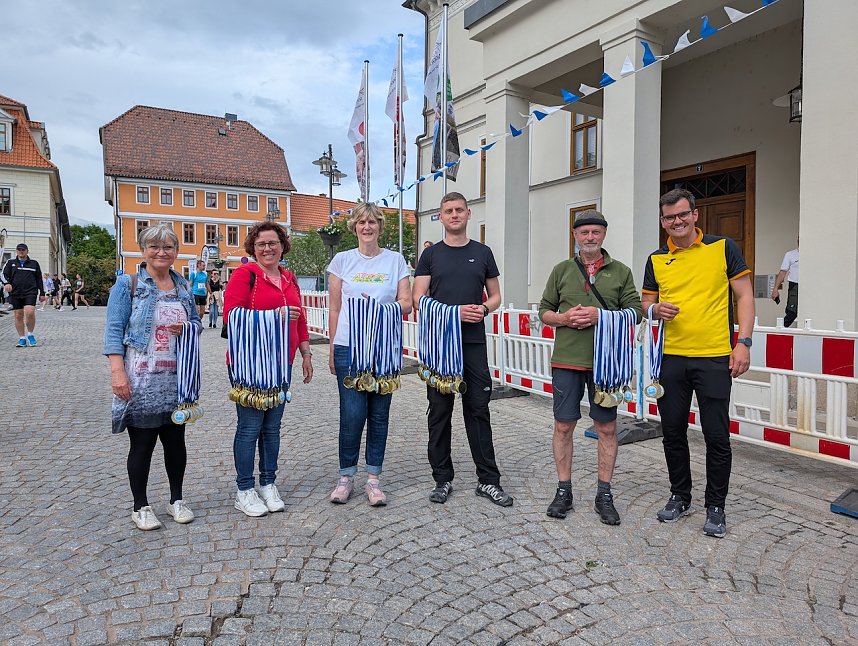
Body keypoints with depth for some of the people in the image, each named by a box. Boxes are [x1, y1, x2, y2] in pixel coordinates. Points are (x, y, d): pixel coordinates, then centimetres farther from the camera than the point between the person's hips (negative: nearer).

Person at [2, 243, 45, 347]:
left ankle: (30, 334, 0)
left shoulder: (34, 263, 13)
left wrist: (42, 293, 12)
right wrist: (7, 283, -18)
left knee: (30, 313, -20)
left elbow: (39, 279, 15)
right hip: (15, 293, 2)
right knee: (18, 316, 2)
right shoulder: (10, 262, 13)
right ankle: (22, 338, 10)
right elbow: (4, 274, 4)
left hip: (30, 292, -2)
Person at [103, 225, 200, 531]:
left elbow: (197, 322, 17)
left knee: (176, 440, 12)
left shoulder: (184, 287, 11)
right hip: (141, 380, -4)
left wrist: (186, 328, -7)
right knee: (142, 443, 5)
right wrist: (118, 371, -16)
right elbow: (114, 330, -7)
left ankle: (176, 500, 27)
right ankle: (141, 507, 21)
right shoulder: (127, 284, -3)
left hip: (176, 379, 5)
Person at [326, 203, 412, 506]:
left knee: (379, 413, 7)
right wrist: (332, 350, 6)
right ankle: (346, 476, 17)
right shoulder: (342, 260, 6)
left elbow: (406, 303, 2)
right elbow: (334, 309, 7)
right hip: (348, 347, -1)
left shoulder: (395, 260, 7)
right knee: (352, 413, -3)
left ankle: (373, 479, 19)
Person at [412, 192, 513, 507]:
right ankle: (442, 479, 18)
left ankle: (488, 480, 14)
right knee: (440, 411, 5)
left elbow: (495, 296, 14)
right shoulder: (431, 255, 6)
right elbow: (418, 299, 0)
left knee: (478, 409, 4)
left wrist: (484, 309, -9)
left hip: (474, 342, 1)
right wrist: (454, 311, -13)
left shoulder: (483, 253, 11)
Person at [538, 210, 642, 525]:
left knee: (606, 427, 6)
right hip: (566, 360, 1)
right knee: (563, 425, 5)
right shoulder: (562, 270, 9)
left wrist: (600, 315, -13)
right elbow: (544, 311, 11)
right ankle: (563, 491, 20)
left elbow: (635, 311, 2)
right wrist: (564, 318, -10)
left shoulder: (621, 271, 7)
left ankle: (604, 495, 21)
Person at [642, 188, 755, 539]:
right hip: (671, 358, 3)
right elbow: (646, 303, 16)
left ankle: (715, 507, 21)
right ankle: (680, 496, 29)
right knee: (673, 432, 11)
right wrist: (656, 308, -9)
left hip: (715, 357, -3)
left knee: (717, 436, 3)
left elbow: (744, 295, 0)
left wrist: (743, 342, -9)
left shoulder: (723, 247, 1)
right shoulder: (656, 260, 9)